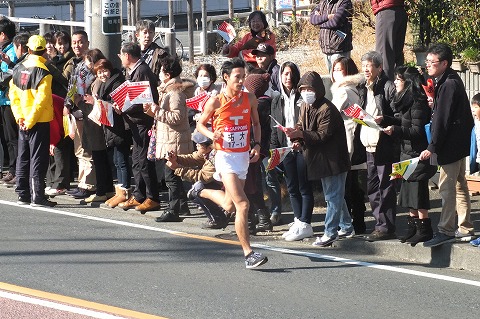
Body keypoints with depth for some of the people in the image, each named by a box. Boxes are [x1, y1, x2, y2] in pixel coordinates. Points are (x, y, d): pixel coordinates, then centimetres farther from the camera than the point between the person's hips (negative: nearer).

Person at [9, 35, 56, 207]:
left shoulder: (18, 69, 4)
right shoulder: (43, 72, -15)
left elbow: (13, 94, 6)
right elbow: (41, 99, -19)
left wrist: (19, 116, 4)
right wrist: (30, 121, -13)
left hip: (23, 122, 6)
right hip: (39, 122, -6)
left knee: (23, 159, 13)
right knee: (38, 160, -3)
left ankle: (23, 195, 17)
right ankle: (37, 197, -3)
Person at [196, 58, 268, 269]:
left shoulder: (249, 99, 2)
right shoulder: (215, 102, -8)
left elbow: (256, 123, 17)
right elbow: (200, 124, 5)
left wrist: (257, 144, 2)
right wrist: (211, 135, -15)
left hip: (244, 156, 5)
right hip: (225, 156, -5)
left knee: (230, 205, 18)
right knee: (242, 205, -17)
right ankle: (248, 254, -15)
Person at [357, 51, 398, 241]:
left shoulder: (388, 87, -9)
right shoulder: (362, 89, 16)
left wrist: (383, 120, -26)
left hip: (385, 146, -8)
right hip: (369, 146, 8)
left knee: (385, 187, -4)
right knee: (372, 189, 11)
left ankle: (386, 227, 0)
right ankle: (381, 225, 18)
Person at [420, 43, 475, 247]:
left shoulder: (448, 85, -18)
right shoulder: (450, 81, 12)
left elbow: (443, 120, -21)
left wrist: (432, 147, -21)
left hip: (451, 144, -10)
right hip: (458, 144, 10)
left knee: (446, 187, -8)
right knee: (459, 185, 14)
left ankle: (446, 230, -5)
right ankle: (465, 228, 20)